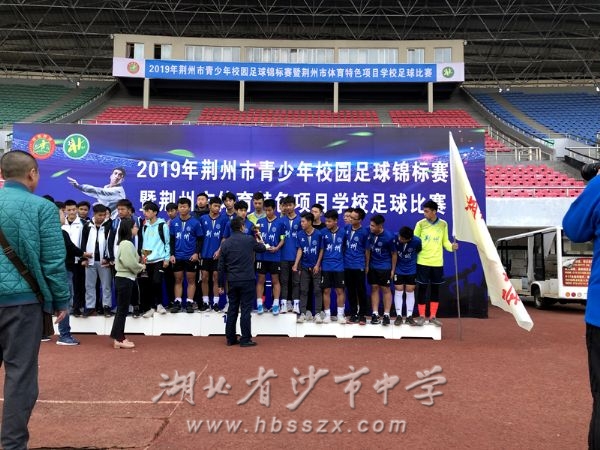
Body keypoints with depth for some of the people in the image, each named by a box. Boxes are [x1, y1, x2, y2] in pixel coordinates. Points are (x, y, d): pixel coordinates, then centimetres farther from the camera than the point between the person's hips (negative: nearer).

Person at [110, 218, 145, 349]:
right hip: (125, 279, -10)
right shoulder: (127, 244, -16)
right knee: (122, 310, -5)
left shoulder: (124, 243, 16)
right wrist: (141, 267, -4)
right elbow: (131, 264, -21)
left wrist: (138, 265, 1)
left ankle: (119, 338, 19)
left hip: (123, 278, 10)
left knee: (122, 309, 13)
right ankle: (118, 340, 1)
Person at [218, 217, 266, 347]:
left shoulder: (225, 243, 5)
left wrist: (221, 284, 13)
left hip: (232, 281, 4)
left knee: (232, 309, 11)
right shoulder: (249, 240, -4)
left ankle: (231, 338, 18)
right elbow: (262, 249, 16)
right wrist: (259, 241, 38)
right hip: (247, 280, -4)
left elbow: (221, 266, 6)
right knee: (246, 309, 1)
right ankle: (245, 339, 4)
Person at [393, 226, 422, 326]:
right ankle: (399, 316, 12)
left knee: (410, 292, 6)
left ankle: (409, 316, 16)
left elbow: (419, 252, -1)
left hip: (411, 270, 0)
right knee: (398, 292, 3)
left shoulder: (417, 241, -22)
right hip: (398, 270, 0)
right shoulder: (395, 238, -25)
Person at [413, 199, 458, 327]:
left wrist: (451, 246, -14)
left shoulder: (443, 224, 2)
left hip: (437, 263, 2)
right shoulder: (420, 224, -3)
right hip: (423, 262, -2)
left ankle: (433, 316, 20)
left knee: (435, 289, 9)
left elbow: (445, 241, 7)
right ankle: (421, 316, 14)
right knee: (422, 288, 2)